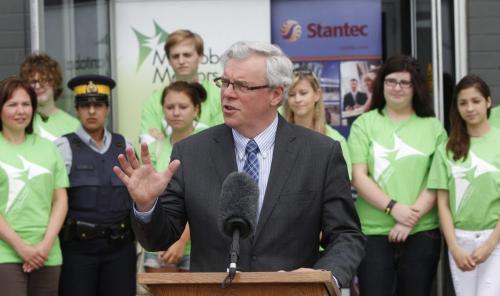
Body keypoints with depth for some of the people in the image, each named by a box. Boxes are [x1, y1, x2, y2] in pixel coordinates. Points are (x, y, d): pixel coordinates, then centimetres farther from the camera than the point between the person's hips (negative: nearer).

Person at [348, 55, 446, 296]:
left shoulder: (433, 127, 9)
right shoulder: (364, 124, 7)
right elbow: (358, 177, -1)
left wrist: (413, 216, -11)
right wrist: (393, 207, -13)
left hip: (421, 232, 1)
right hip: (373, 232, -1)